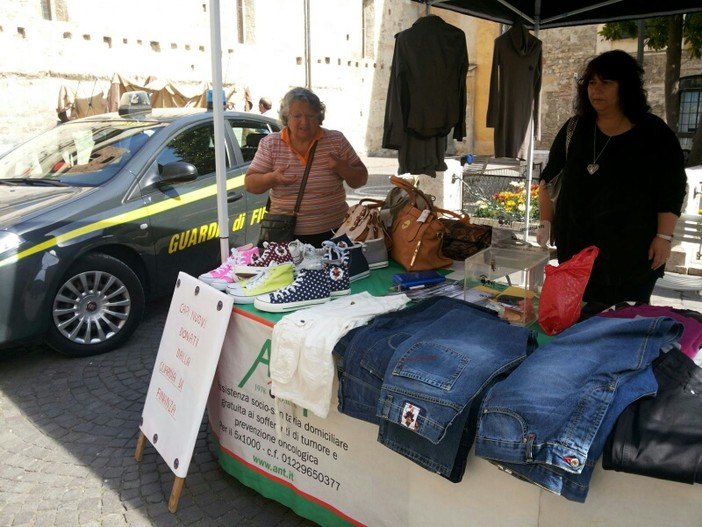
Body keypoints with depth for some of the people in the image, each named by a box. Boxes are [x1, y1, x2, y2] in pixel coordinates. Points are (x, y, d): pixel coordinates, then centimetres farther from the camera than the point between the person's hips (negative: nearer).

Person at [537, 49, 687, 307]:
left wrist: (664, 237, -9)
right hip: (576, 244, 3)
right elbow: (549, 178, 10)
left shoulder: (654, 133, -4)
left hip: (632, 249, -3)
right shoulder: (575, 129, 5)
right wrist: (546, 223, 6)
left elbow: (672, 190, -4)